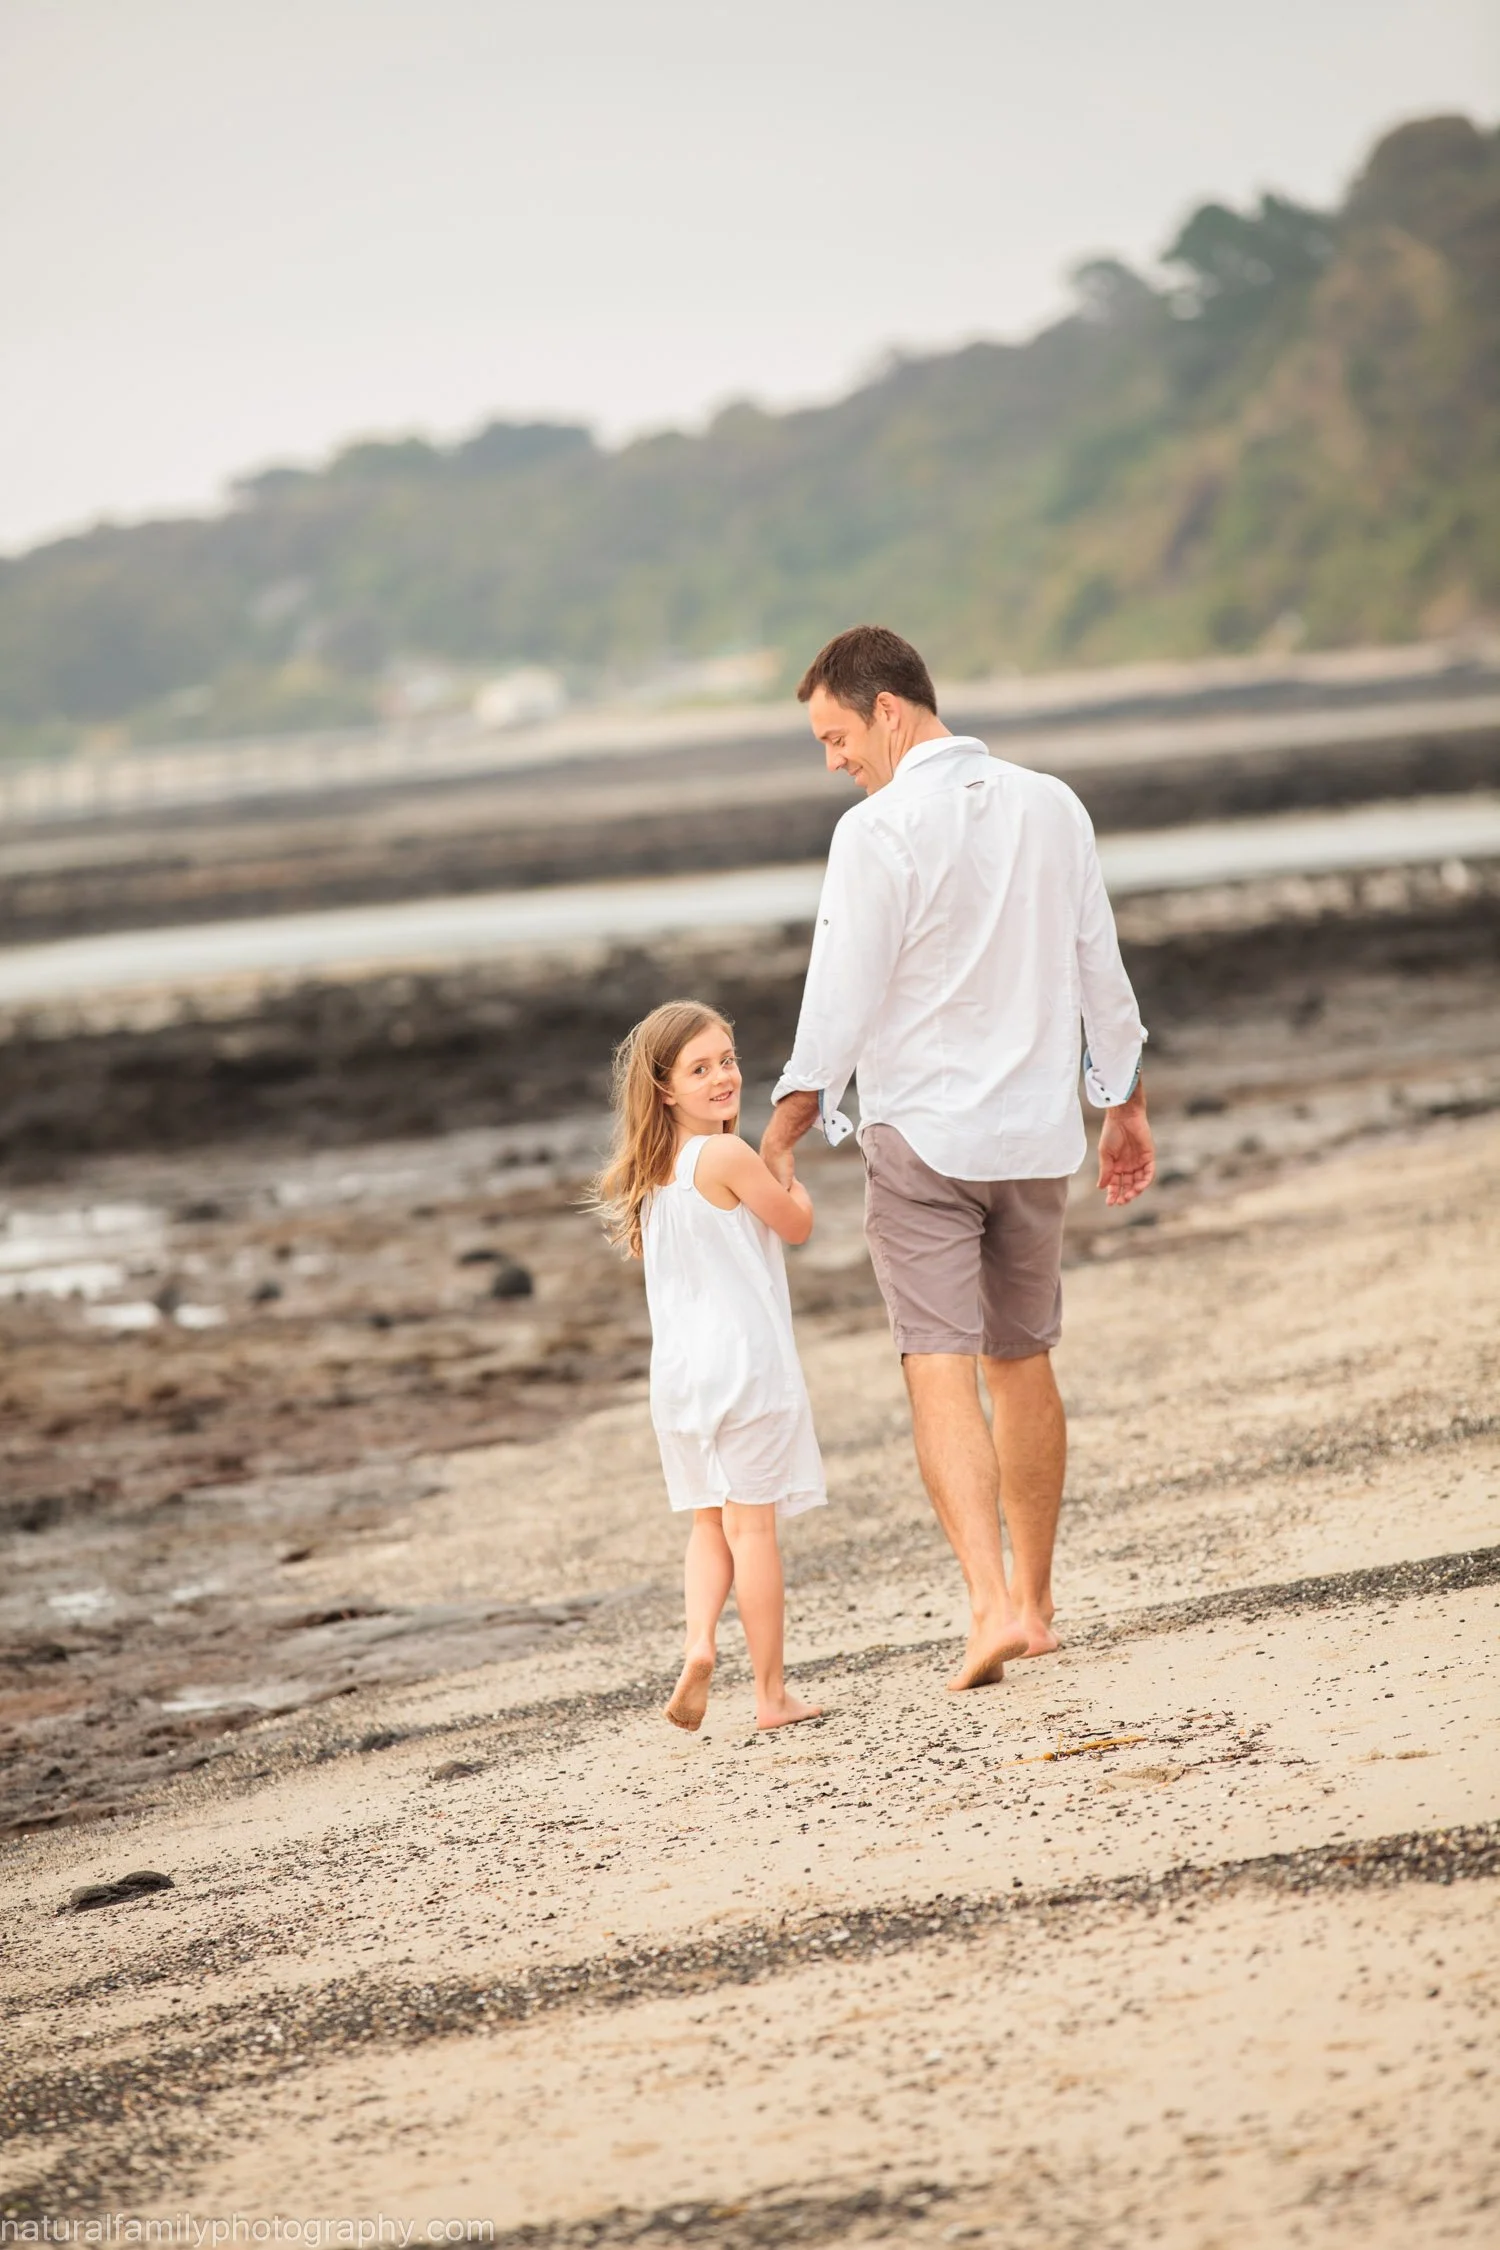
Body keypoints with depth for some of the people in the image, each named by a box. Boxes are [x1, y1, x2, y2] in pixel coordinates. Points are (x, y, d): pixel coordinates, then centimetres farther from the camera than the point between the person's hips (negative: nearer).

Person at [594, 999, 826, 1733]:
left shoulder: (652, 1172, 7)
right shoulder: (729, 1157, -15)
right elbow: (797, 1226, -4)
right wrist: (785, 1169, 15)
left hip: (679, 1366, 6)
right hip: (746, 1361, -6)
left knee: (709, 1523, 16)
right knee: (751, 1526, 0)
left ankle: (699, 1643, -8)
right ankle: (771, 1693, 5)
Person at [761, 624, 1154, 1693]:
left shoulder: (879, 832, -13)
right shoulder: (1052, 807, 4)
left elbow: (842, 1004, -13)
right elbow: (1101, 969, 11)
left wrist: (782, 1136, -6)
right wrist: (1125, 1105, 22)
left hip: (921, 1133, -5)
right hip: (1037, 1128, 5)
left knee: (940, 1372, -7)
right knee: (1022, 1362, 16)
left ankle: (994, 1603, -21)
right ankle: (1034, 1601, 24)